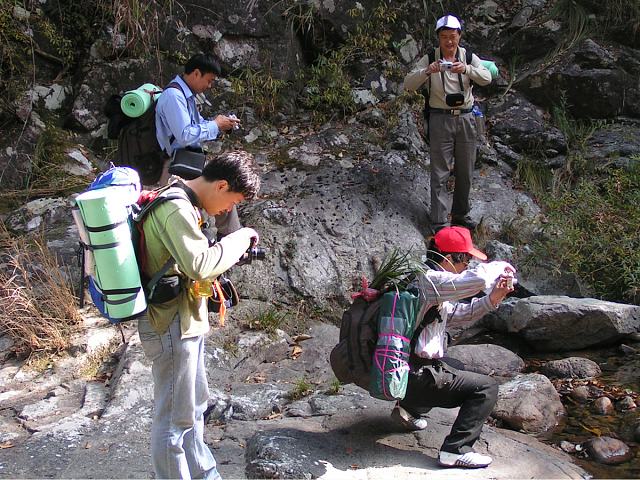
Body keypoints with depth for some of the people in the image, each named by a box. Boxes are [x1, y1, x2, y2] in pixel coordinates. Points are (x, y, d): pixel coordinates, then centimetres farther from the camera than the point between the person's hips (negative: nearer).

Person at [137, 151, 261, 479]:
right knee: (174, 418, 1)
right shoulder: (177, 209, -21)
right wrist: (240, 238, -18)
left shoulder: (181, 203, 12)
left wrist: (231, 250, 4)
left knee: (194, 407, 22)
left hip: (186, 321, 11)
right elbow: (200, 265, -32)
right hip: (172, 327, -11)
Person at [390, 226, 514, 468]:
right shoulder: (427, 280, -20)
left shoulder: (432, 282, 12)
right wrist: (500, 266, -11)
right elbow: (477, 278, -33)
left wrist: (492, 299, 5)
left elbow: (459, 313, 20)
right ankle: (456, 450, -6)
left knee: (457, 370, 35)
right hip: (415, 376, -10)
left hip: (404, 370, 10)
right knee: (486, 387, -6)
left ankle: (409, 408, 29)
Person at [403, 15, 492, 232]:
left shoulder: (469, 57, 5)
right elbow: (408, 84, -9)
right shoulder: (430, 59, -1)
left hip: (465, 118, 3)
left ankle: (461, 214, 29)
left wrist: (467, 69, -29)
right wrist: (427, 71, -27)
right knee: (440, 173, -4)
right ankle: (439, 222, -2)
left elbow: (487, 78, -10)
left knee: (465, 172, 12)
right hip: (440, 119, -3)